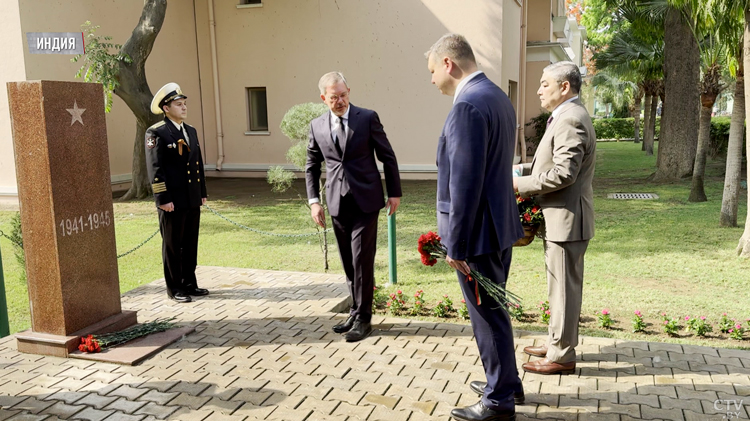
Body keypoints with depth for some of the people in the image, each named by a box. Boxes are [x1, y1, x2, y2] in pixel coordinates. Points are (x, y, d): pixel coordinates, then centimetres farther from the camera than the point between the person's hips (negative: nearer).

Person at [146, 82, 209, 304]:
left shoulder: (191, 131, 13)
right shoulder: (156, 133, -9)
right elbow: (155, 169, -13)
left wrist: (202, 192, 14)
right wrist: (163, 199, -17)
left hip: (193, 200, 7)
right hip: (172, 201, -7)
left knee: (191, 243, 13)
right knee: (172, 245, 4)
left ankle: (189, 283, 25)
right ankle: (174, 288, 15)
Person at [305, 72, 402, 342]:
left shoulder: (368, 118, -3)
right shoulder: (317, 126, 6)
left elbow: (387, 157, 1)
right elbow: (311, 166, 13)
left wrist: (395, 193, 0)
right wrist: (314, 201, 5)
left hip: (365, 200, -3)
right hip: (338, 203, 4)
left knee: (362, 260, -4)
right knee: (348, 262, 10)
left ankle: (363, 318, 7)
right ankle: (356, 312, 23)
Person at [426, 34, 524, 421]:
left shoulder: (468, 106, -21)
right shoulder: (498, 97, 11)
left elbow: (465, 183, -24)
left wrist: (456, 244, -19)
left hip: (478, 230, -10)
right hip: (500, 223, 10)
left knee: (487, 314, 4)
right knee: (492, 309, 22)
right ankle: (505, 382, 38)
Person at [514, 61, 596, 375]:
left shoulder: (571, 120, -18)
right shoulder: (566, 117, 16)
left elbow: (563, 173, -26)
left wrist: (520, 184, -17)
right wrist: (523, 169, 7)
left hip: (566, 219, -11)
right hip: (561, 217, 11)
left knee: (563, 287, -1)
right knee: (562, 285, 19)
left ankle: (562, 356, 10)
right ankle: (558, 343, 32)